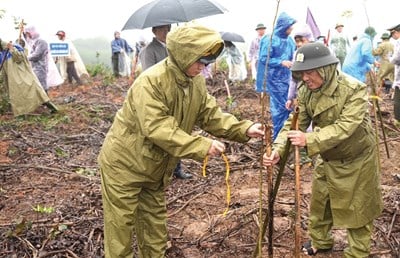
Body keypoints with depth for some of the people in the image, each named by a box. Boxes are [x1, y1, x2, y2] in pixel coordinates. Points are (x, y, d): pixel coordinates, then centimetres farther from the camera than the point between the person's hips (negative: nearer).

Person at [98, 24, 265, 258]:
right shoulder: (150, 82, -30)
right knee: (121, 224, 5)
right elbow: (157, 129, -36)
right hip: (124, 163, -7)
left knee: (155, 220, 20)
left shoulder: (197, 82, -4)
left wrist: (244, 129, -18)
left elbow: (211, 115, -2)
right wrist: (202, 146, -39)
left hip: (157, 166, 7)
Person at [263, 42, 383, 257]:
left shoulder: (354, 90, -29)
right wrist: (278, 149, -30)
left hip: (356, 159, -6)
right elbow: (295, 121, -14)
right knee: (319, 202, 20)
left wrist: (309, 140, -47)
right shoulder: (306, 90, -11)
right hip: (327, 158, 6)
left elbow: (345, 127, -37)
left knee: (356, 209, 10)